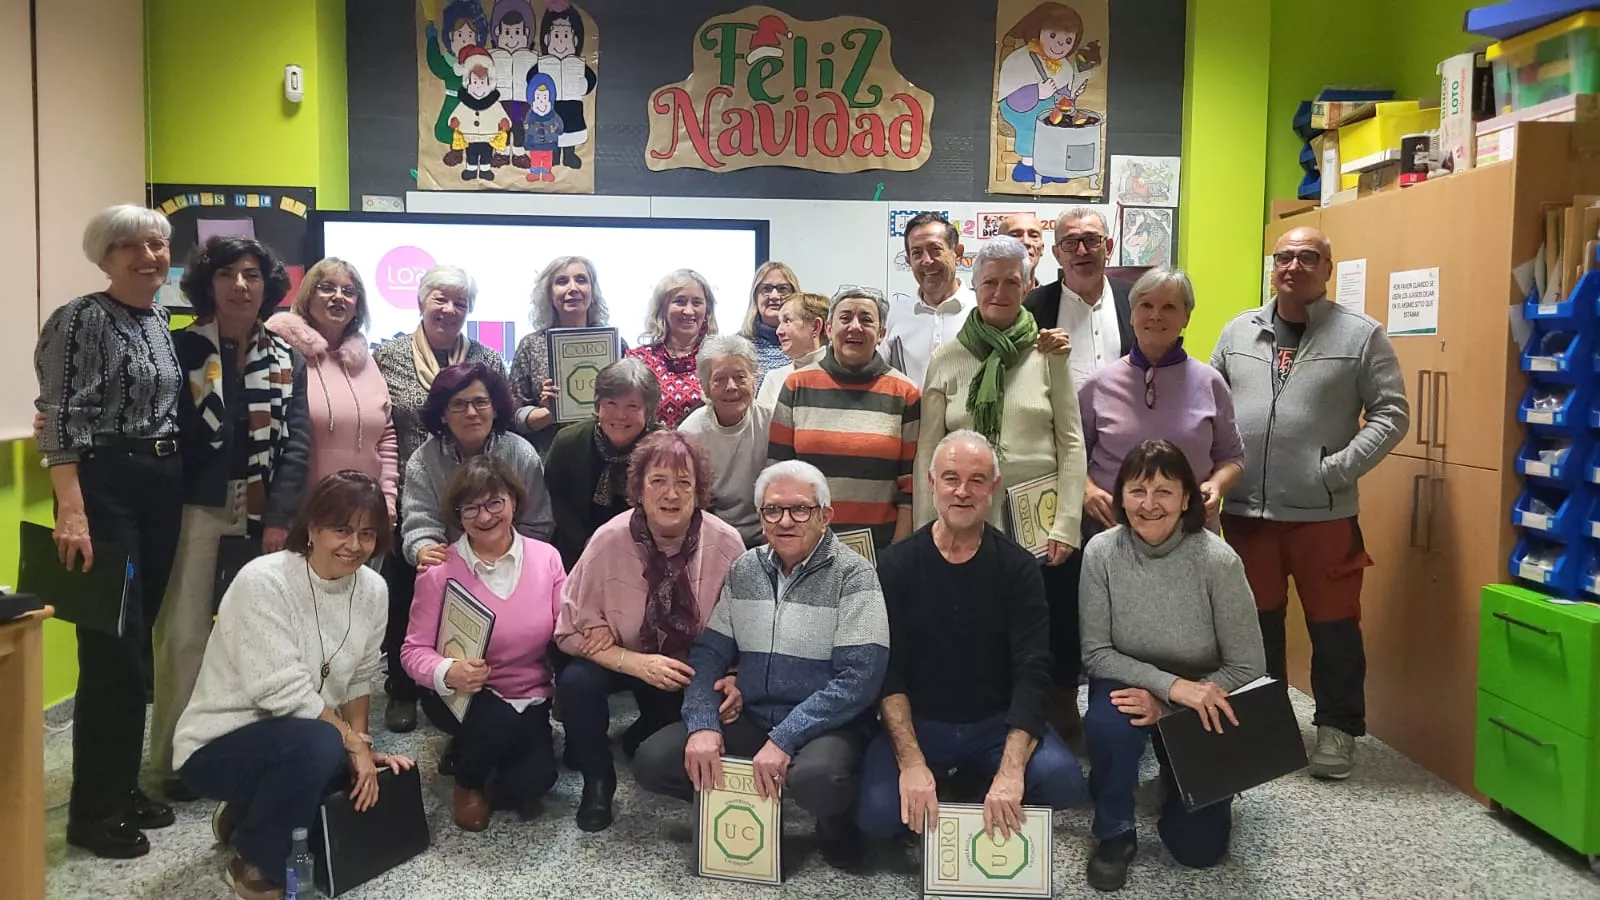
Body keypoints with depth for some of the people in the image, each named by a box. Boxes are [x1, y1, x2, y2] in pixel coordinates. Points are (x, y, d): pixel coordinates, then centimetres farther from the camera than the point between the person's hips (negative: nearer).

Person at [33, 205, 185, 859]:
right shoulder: (81, 320, -9)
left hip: (163, 486, 8)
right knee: (111, 644, -7)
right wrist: (71, 511, -24)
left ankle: (125, 786, 23)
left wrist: (178, 482, 15)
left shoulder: (161, 322, 13)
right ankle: (93, 810, 5)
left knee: (142, 639, 12)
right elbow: (60, 420, -16)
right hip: (104, 485, -7)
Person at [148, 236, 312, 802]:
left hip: (261, 516, 2)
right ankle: (174, 758, 12)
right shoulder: (180, 348, 0)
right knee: (183, 634, 0)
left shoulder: (288, 360, 8)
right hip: (195, 510, -2)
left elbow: (297, 442, 2)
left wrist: (279, 519, -7)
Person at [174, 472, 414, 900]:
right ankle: (253, 864, -8)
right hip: (218, 745, -7)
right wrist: (352, 742, -20)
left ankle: (247, 816, 15)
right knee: (317, 743, -34)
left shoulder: (372, 589, -4)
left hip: (298, 743, 7)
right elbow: (284, 693, -26)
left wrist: (361, 745, -6)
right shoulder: (263, 581, -23)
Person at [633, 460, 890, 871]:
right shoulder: (743, 570, 6)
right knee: (652, 762, -13)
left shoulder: (852, 576, -10)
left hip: (826, 725, -4)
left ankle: (837, 822, -1)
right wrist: (703, 725, -14)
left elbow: (858, 678, -17)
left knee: (817, 779, -37)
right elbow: (709, 653, 4)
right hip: (750, 718, 5)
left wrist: (784, 739, -24)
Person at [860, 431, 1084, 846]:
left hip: (998, 721, 1)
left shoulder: (1018, 567, -4)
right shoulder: (896, 565, -3)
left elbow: (1032, 673, -12)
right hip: (917, 722, 0)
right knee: (879, 813, -26)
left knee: (1062, 781, -27)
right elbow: (888, 671, -9)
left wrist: (1010, 770, -26)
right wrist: (912, 763, -23)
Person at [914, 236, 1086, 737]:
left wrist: (1065, 525, -5)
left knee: (1054, 637, 5)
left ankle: (1061, 729, 23)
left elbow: (1071, 442, 2)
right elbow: (928, 451, 5)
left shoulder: (1048, 353, 3)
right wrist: (925, 531, 0)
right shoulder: (947, 359, 5)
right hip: (970, 523, 1)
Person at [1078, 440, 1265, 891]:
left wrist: (1165, 705, -23)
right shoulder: (1101, 552, -18)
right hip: (1131, 686, 0)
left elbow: (1248, 668, -16)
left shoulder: (1217, 560, -23)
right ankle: (1114, 833, -7)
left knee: (1199, 848, -5)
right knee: (1107, 721, -36)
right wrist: (1170, 684, -29)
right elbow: (1095, 653, -15)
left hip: (1200, 707, 0)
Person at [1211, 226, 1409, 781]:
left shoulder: (1360, 335, -1)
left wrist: (1340, 468, -14)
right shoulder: (1239, 332, 9)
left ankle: (1337, 727, 23)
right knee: (1256, 620, 14)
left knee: (1332, 624, 5)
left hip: (1323, 511, -3)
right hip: (1245, 508, 3)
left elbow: (1392, 412, -3)